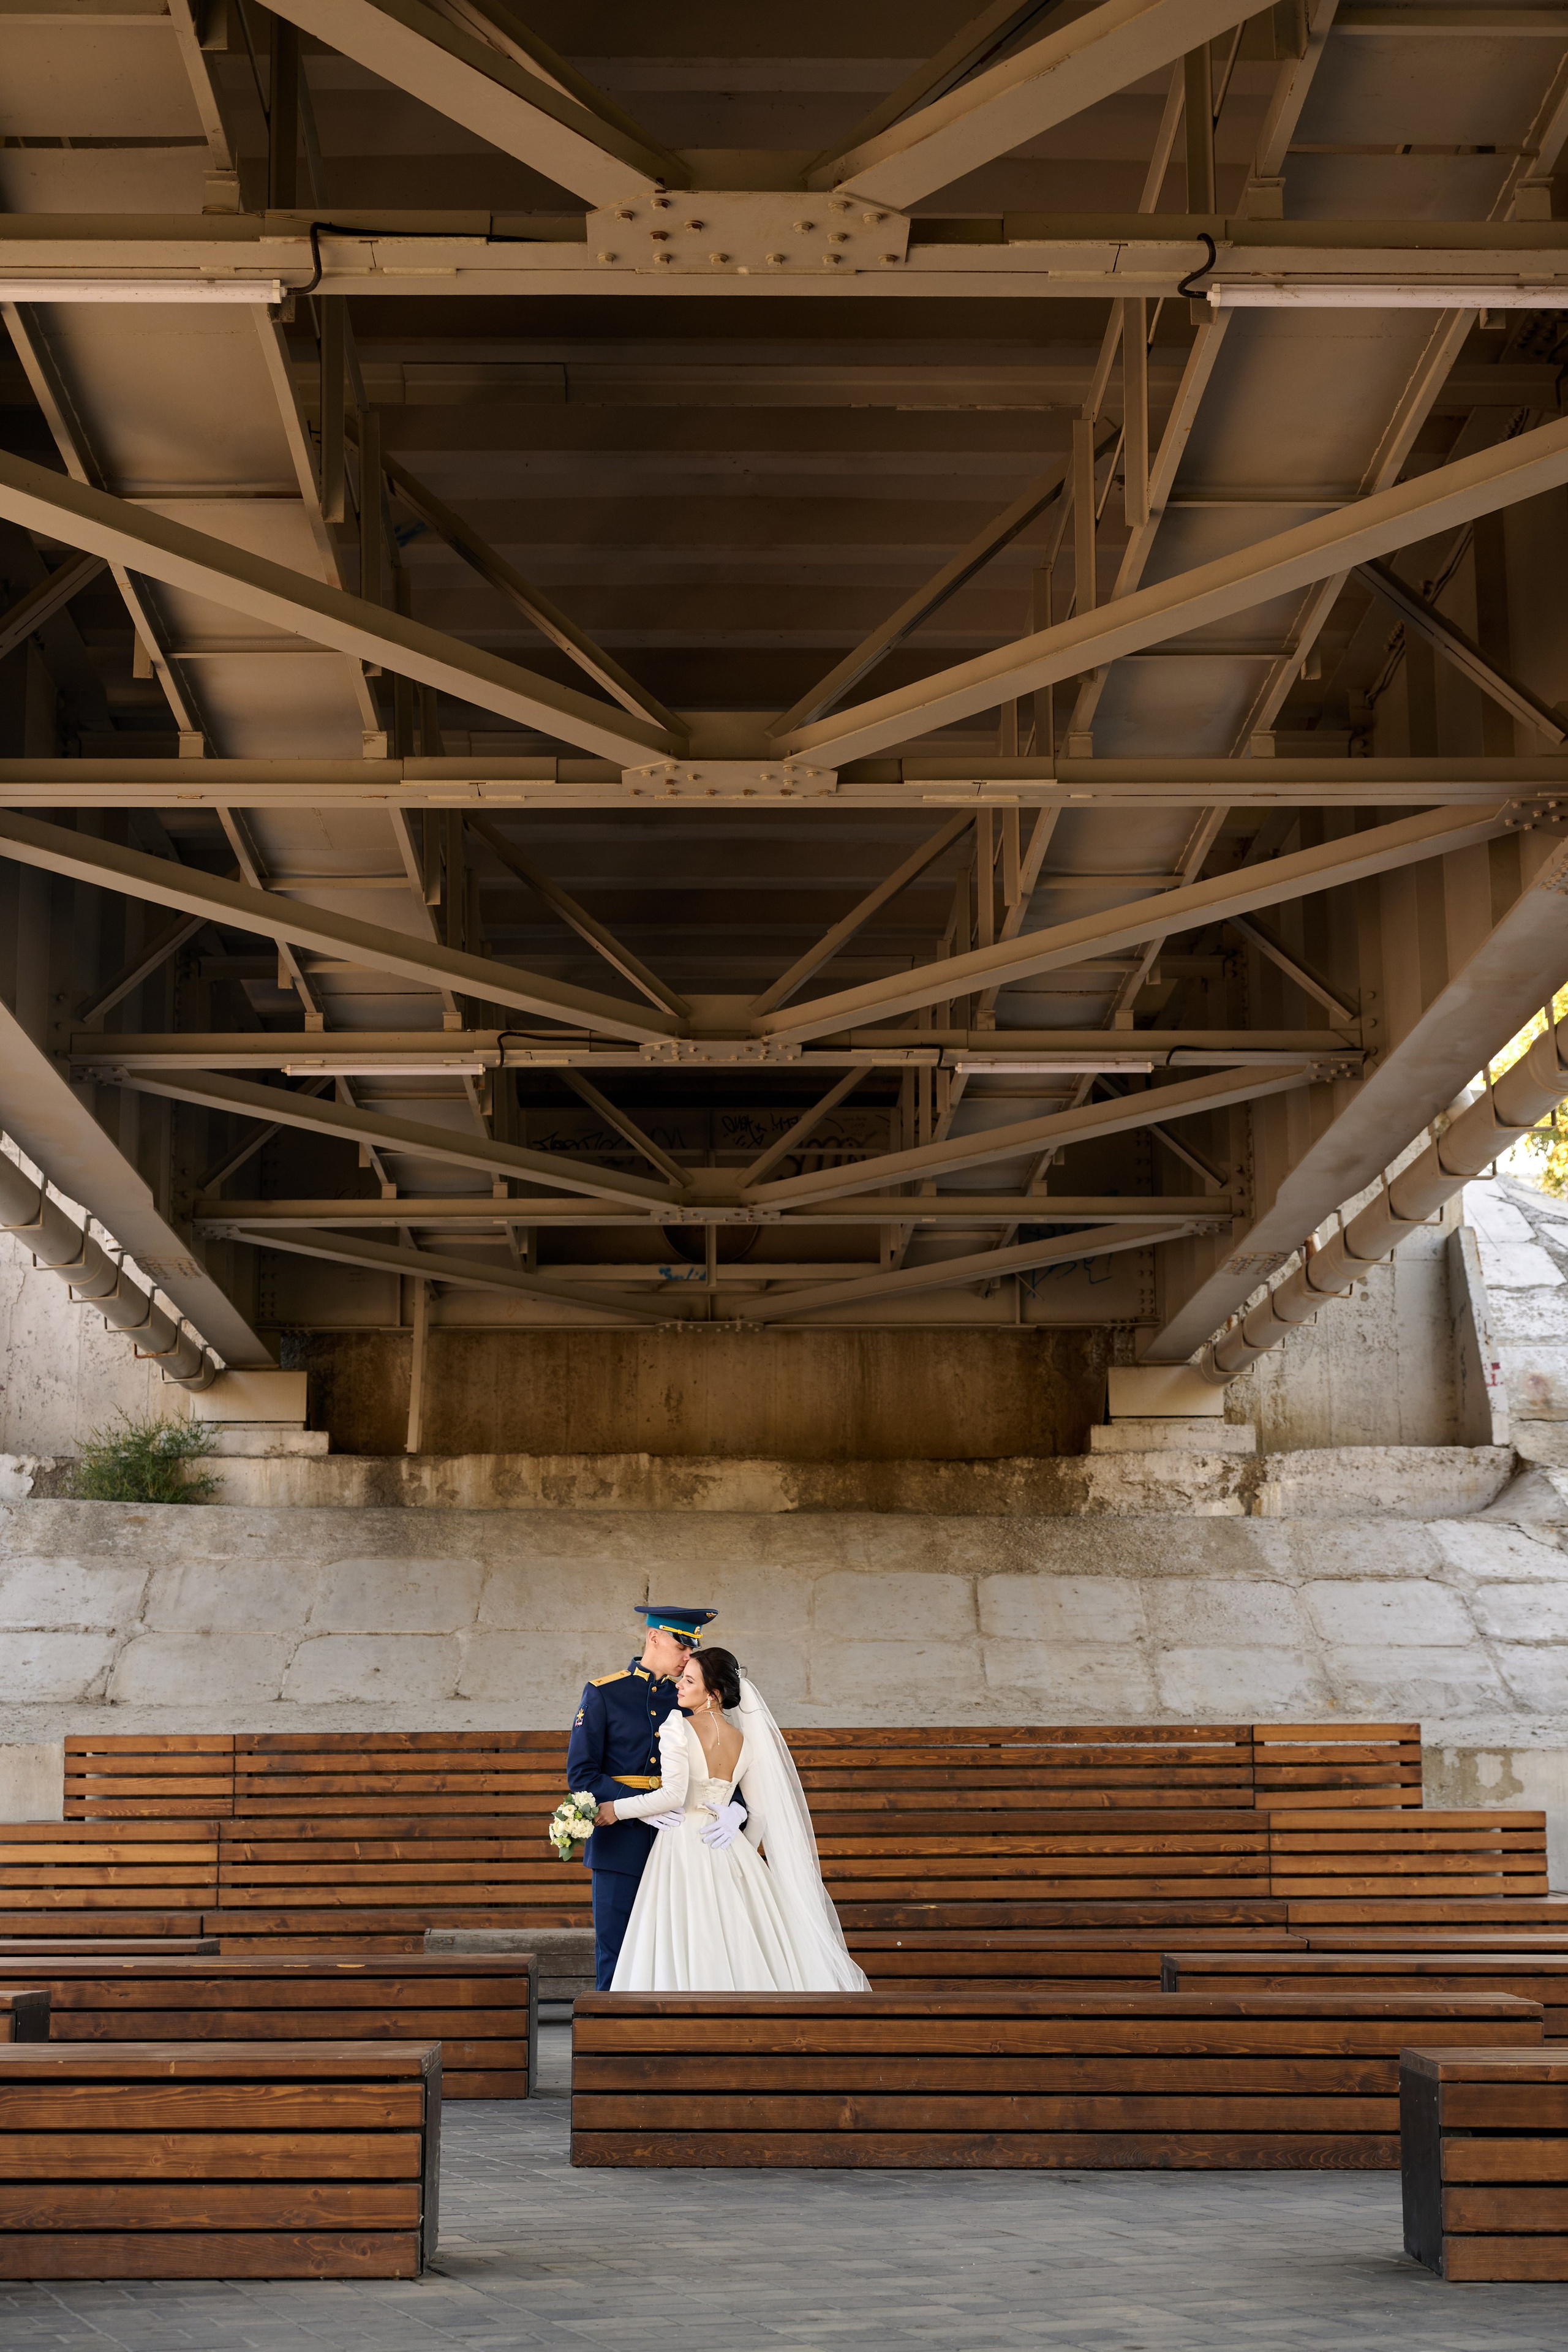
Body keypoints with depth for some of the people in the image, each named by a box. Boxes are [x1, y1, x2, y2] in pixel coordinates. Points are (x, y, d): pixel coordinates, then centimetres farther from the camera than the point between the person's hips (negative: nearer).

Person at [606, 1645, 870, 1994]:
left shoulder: (678, 1727, -10)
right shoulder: (743, 1740, 9)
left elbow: (673, 1795, -19)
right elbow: (759, 1812, 13)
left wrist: (615, 1808, -10)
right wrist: (741, 1857, 25)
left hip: (684, 1844, -6)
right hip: (726, 1853, 6)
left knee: (684, 1951, -4)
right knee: (737, 1944, 9)